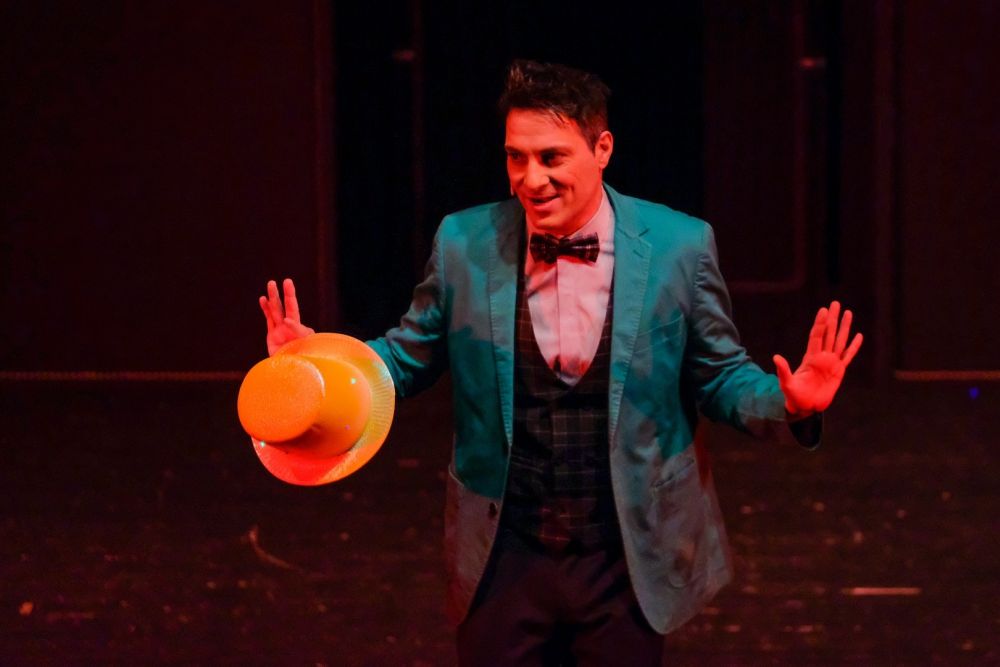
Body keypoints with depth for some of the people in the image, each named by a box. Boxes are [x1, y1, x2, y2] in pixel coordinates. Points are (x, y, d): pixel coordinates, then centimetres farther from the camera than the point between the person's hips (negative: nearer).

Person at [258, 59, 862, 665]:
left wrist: (789, 404, -19)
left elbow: (721, 377, 0)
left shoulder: (679, 246, -7)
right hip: (505, 562, 1)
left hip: (627, 563, -1)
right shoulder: (465, 245, -3)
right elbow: (407, 358, 8)